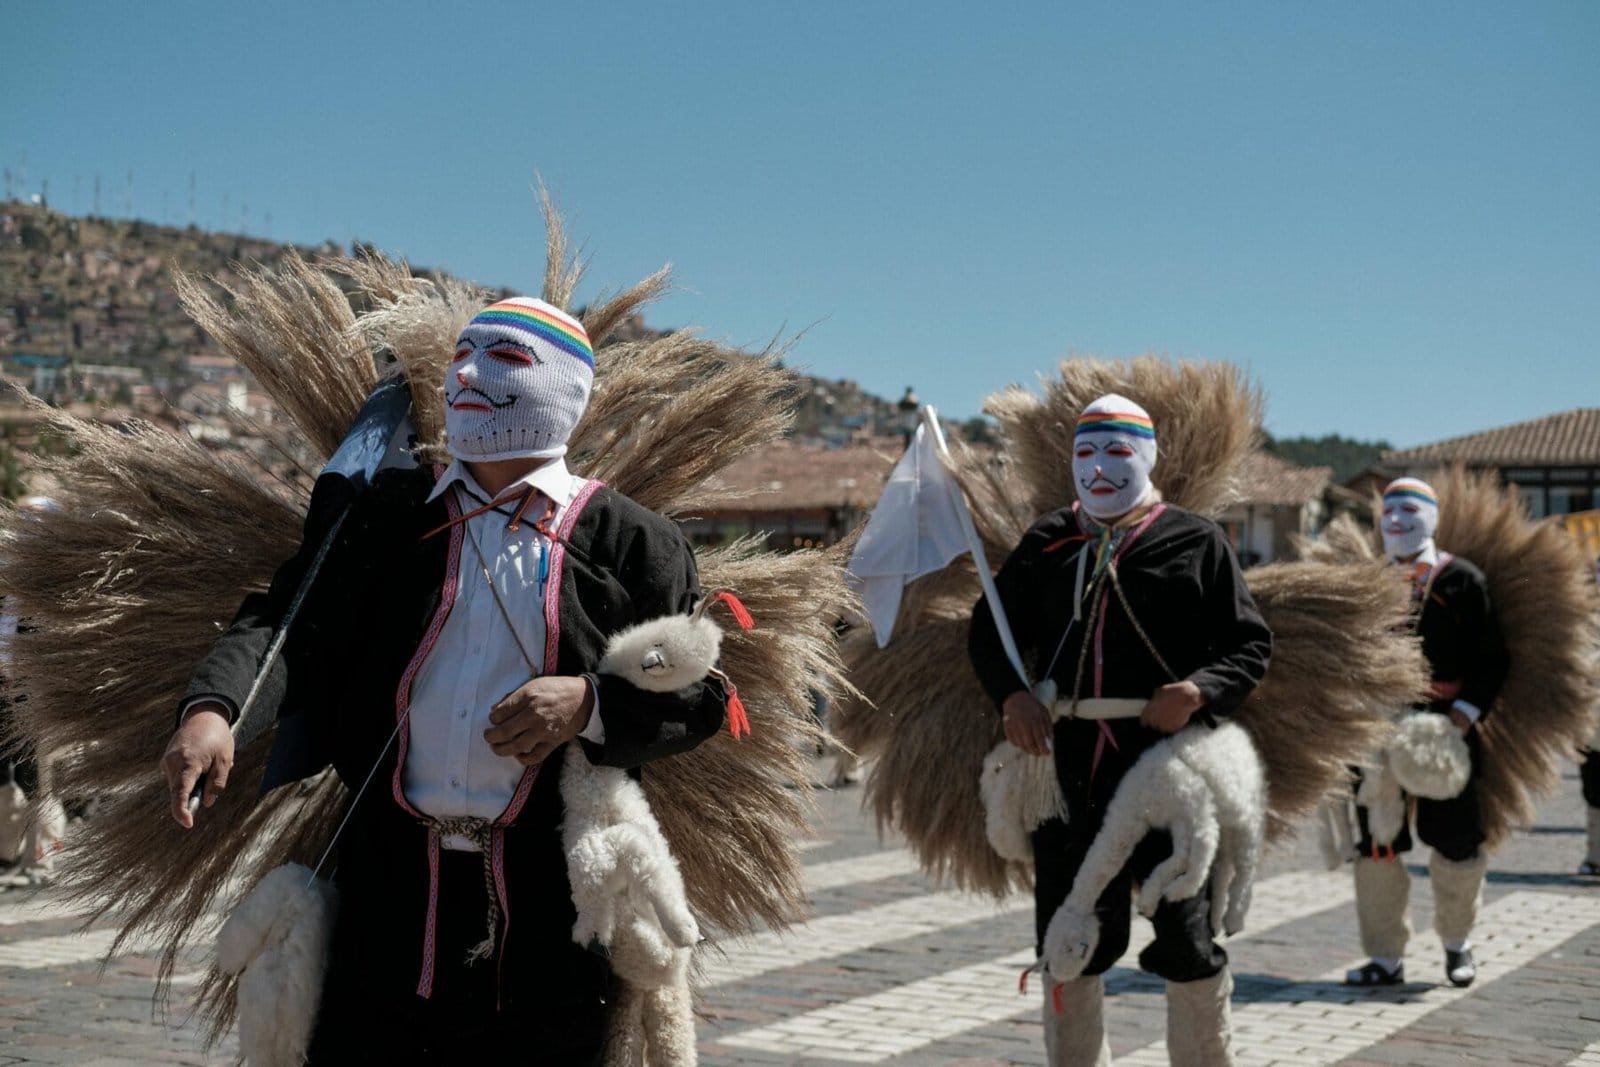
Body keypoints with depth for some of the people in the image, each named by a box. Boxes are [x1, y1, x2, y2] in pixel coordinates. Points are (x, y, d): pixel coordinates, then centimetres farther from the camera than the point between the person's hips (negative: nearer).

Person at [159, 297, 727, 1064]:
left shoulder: (626, 541, 4)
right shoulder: (383, 517, 12)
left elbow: (700, 693, 3)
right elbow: (284, 625, 2)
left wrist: (591, 704, -15)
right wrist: (212, 709, -18)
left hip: (549, 907, -2)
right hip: (389, 887, 2)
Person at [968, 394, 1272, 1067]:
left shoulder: (1196, 542, 4)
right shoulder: (1047, 543, 12)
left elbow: (1251, 644, 3)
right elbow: (990, 629, 16)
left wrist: (1201, 690, -16)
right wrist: (1010, 694, -4)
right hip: (1070, 763, 3)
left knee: (1187, 937, 1)